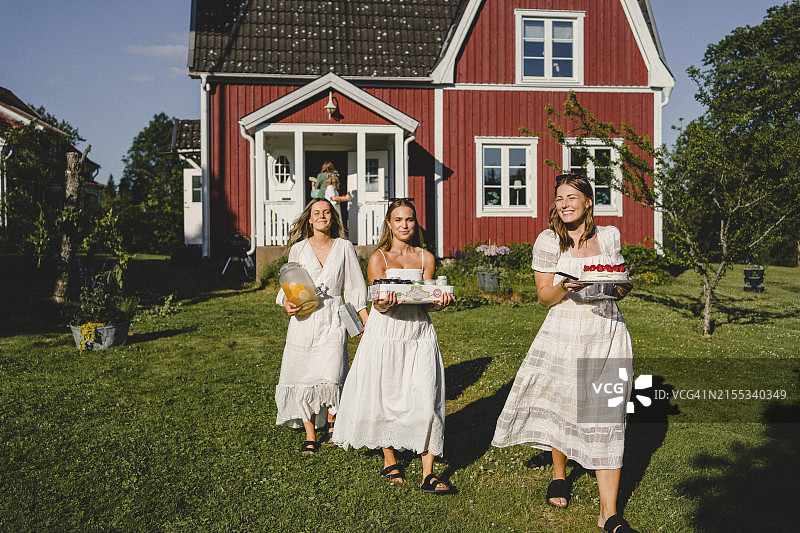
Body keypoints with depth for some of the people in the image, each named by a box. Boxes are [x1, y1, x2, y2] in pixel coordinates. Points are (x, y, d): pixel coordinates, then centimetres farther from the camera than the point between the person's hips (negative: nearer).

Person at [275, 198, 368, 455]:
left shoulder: (344, 247, 6)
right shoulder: (299, 248, 7)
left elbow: (355, 287, 8)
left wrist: (367, 323, 3)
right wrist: (287, 303, -7)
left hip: (333, 320, -1)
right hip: (304, 320, 1)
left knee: (330, 378, -13)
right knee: (303, 377, -1)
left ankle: (332, 421, 18)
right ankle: (310, 436, 16)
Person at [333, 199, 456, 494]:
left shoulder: (426, 258, 8)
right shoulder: (378, 258, 0)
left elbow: (427, 302, 5)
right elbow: (378, 304, -7)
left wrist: (439, 302, -17)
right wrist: (384, 303, -30)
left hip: (419, 335, 2)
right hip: (385, 334, -1)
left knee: (425, 401, -7)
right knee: (384, 398, 6)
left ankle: (428, 474, -2)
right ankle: (390, 461, 28)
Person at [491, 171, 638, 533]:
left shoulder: (609, 236, 5)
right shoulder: (548, 241, -1)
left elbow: (623, 288, 14)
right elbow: (544, 297, -1)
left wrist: (617, 286, -8)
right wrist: (564, 287, -21)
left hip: (607, 333, 1)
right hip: (564, 332, -1)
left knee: (607, 416, -2)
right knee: (560, 405, 10)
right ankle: (559, 473, 41)